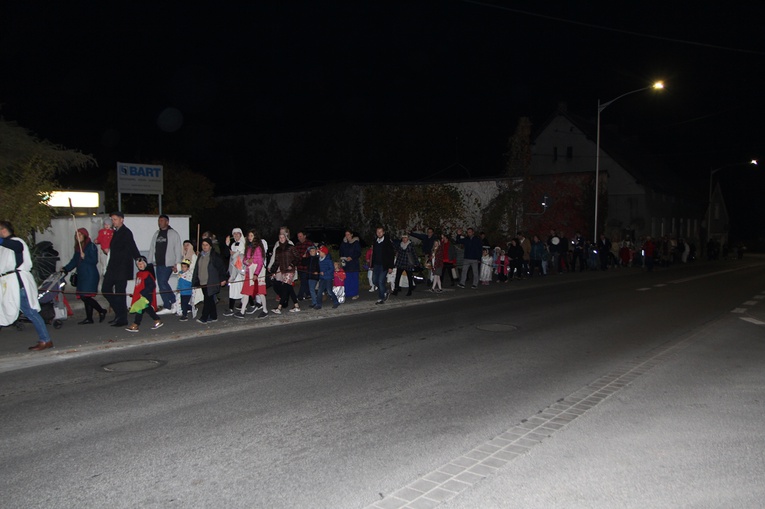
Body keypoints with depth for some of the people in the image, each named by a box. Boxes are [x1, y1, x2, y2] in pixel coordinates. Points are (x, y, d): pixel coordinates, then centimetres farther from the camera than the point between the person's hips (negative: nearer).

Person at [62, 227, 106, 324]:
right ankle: (89, 318, 12)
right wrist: (65, 269, 11)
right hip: (81, 276, 8)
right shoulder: (78, 247, 16)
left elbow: (95, 261, -13)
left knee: (85, 296, -14)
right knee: (85, 297, 7)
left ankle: (101, 311, 2)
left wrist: (85, 257, -25)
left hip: (90, 276, -8)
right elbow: (74, 261, 21)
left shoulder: (91, 246, -7)